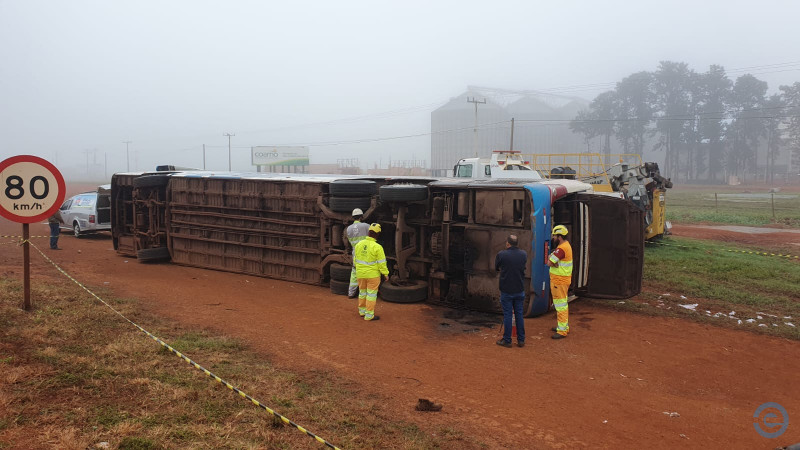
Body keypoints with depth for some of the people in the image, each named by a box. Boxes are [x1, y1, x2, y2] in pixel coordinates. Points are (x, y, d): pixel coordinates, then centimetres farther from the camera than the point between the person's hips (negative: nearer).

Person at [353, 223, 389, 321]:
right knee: (371, 294, 4)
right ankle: (369, 315, 7)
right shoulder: (377, 247, -19)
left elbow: (355, 259, 8)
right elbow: (381, 263, -15)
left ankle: (362, 311, 32)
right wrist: (385, 273, -3)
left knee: (362, 292, 20)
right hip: (373, 274, -5)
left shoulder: (358, 244, -2)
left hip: (360, 273, 5)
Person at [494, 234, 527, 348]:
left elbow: (497, 268, 3)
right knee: (519, 314, 11)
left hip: (506, 290, -3)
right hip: (520, 290, 4)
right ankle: (521, 340, 16)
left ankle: (507, 340, 10)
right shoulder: (524, 254, -1)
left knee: (507, 315, 4)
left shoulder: (501, 255, -13)